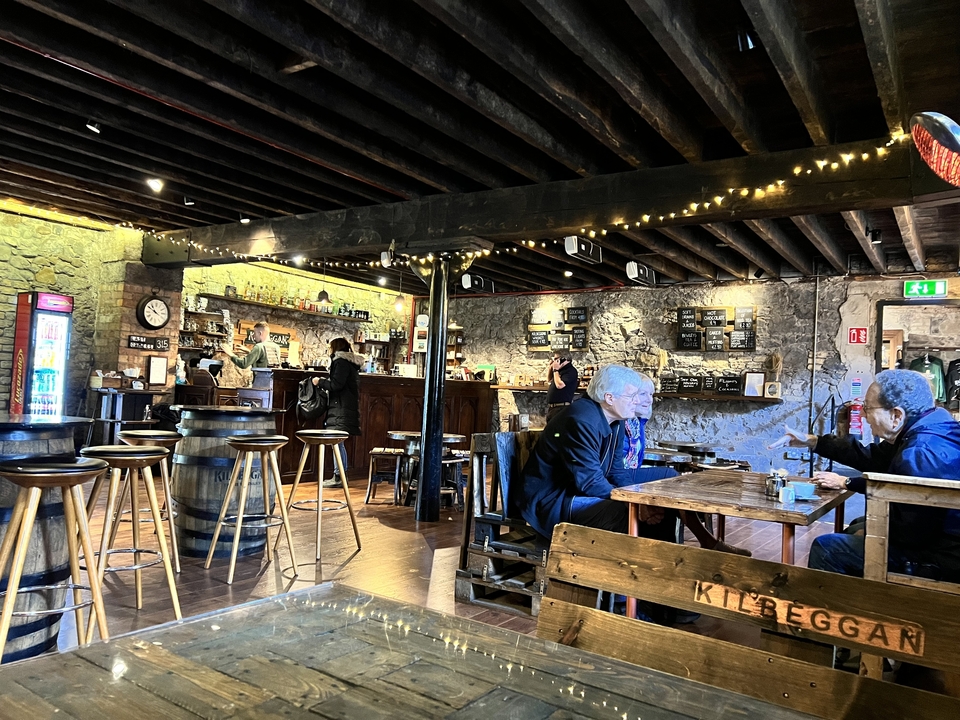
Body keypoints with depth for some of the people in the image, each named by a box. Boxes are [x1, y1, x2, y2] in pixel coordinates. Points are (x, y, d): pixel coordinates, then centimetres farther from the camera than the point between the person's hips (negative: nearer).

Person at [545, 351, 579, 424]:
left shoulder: (571, 371, -14)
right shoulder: (561, 370, 16)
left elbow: (559, 385, -23)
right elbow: (549, 380, 28)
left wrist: (555, 370, -13)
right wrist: (550, 367, 13)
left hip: (561, 408, -10)